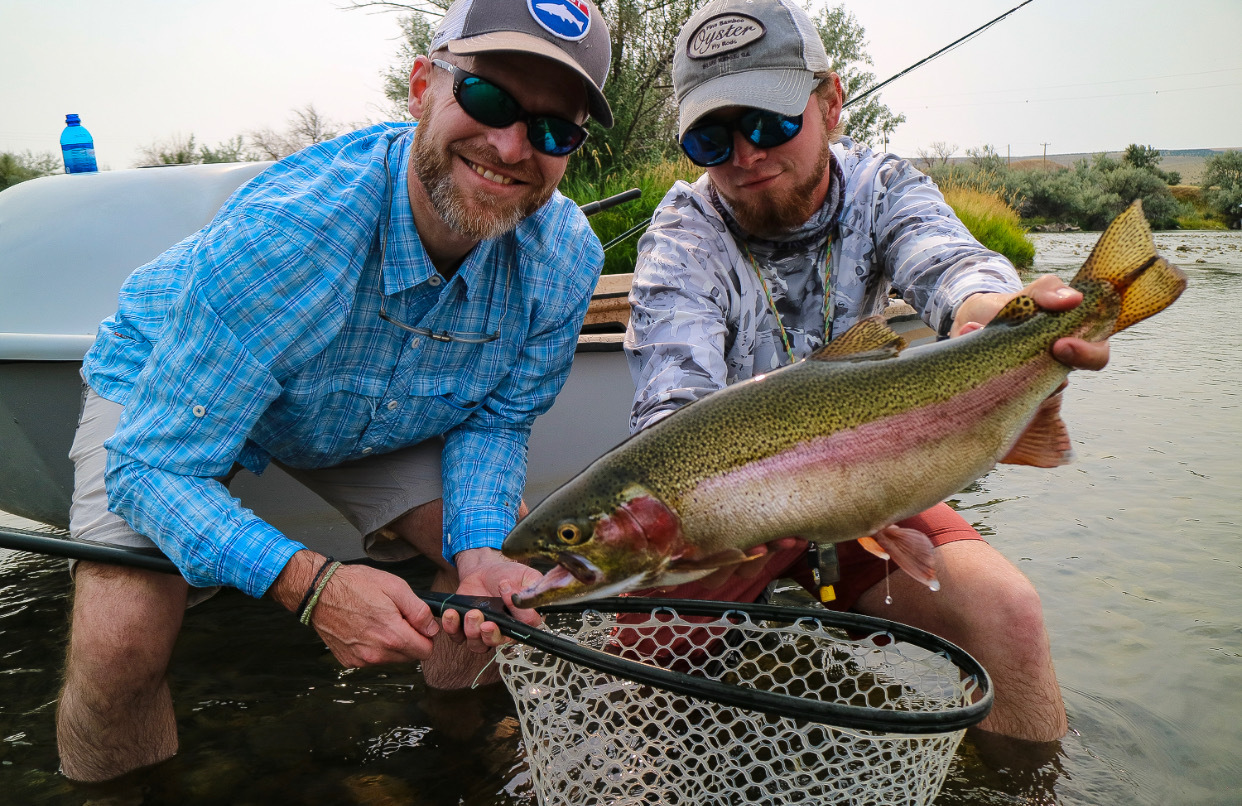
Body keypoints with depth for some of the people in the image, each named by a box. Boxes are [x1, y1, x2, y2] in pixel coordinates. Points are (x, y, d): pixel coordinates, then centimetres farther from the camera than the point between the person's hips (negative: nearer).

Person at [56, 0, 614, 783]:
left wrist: (479, 551, -31)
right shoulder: (278, 233, -40)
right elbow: (155, 468, -34)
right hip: (159, 392, -3)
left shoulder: (566, 258, -25)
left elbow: (494, 419, -11)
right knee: (121, 643, -24)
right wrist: (311, 584, -50)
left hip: (379, 415, 4)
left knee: (511, 556, -8)